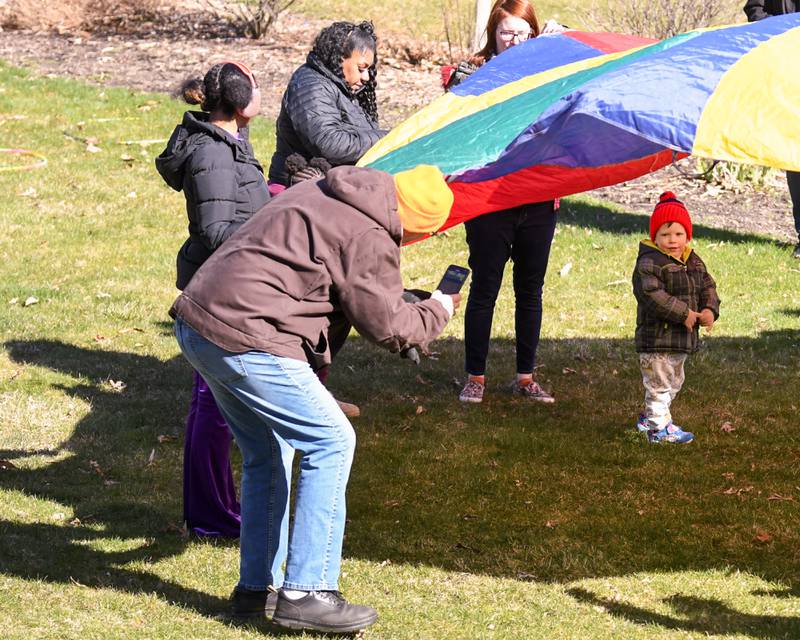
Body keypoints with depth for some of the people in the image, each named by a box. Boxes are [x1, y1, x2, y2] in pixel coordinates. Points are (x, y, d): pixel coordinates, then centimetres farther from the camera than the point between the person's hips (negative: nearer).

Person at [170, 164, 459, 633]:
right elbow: (387, 327, -5)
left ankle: (257, 586, 25)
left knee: (267, 452, 21)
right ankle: (305, 594, -4)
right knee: (331, 442, -4)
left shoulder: (317, 193, 17)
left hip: (196, 320, 10)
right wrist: (437, 312, 15)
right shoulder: (369, 237, -11)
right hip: (244, 339, -10)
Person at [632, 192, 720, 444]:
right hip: (656, 336, -9)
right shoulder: (649, 263, -16)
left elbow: (707, 287, 12)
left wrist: (710, 310, -9)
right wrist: (684, 313, -25)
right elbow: (653, 296, -25)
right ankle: (659, 427, 4)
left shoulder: (694, 262, 9)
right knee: (659, 383, -4)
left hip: (682, 338, 9)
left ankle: (649, 418, 37)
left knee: (674, 382, 21)